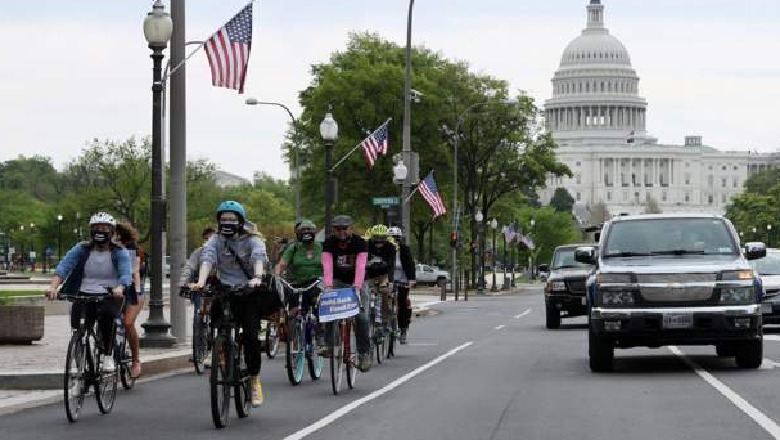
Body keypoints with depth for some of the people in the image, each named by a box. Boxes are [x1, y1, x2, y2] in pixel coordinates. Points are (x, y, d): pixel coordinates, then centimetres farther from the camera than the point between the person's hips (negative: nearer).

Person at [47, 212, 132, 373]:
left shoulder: (119, 253, 2)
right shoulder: (81, 249, 6)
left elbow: (126, 274, -15)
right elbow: (63, 267, -8)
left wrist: (120, 288, -39)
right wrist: (53, 287, -28)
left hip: (111, 297, -2)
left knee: (106, 313, -34)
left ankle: (108, 356, -21)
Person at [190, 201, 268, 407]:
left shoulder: (252, 241, 0)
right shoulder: (215, 241, 6)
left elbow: (258, 259, -19)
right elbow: (207, 260, -12)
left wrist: (257, 278, -41)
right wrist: (200, 282, -32)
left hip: (248, 293, -2)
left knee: (250, 336, -15)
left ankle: (255, 380, -1)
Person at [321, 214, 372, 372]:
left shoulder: (359, 243, -19)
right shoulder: (329, 243, -14)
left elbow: (360, 267, -30)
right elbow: (327, 266, -26)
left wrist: (356, 287, -43)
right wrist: (328, 286, -42)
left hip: (357, 283, -1)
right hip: (338, 281, 1)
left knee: (361, 317, -13)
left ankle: (364, 353, -4)